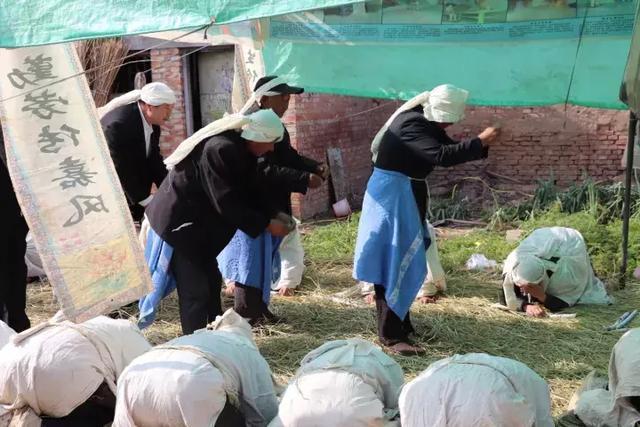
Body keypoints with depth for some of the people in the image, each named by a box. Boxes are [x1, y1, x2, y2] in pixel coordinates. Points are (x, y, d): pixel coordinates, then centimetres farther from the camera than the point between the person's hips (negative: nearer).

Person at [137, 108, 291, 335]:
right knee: (195, 290, -8)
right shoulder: (220, 149, -29)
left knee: (211, 282, 16)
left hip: (200, 224, 10)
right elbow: (226, 203, -28)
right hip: (178, 223, -10)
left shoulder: (243, 151, 1)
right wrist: (266, 225, -22)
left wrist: (273, 215, -5)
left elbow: (250, 192, 9)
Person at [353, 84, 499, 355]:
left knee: (407, 260, 16)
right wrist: (479, 142, -28)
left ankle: (401, 323, 28)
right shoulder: (411, 124, -25)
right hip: (392, 192, -10)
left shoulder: (428, 122, 5)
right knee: (393, 262, -9)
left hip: (409, 192, 10)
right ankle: (390, 335, -4)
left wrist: (482, 145, -5)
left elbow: (449, 148, 11)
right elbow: (442, 156, -35)